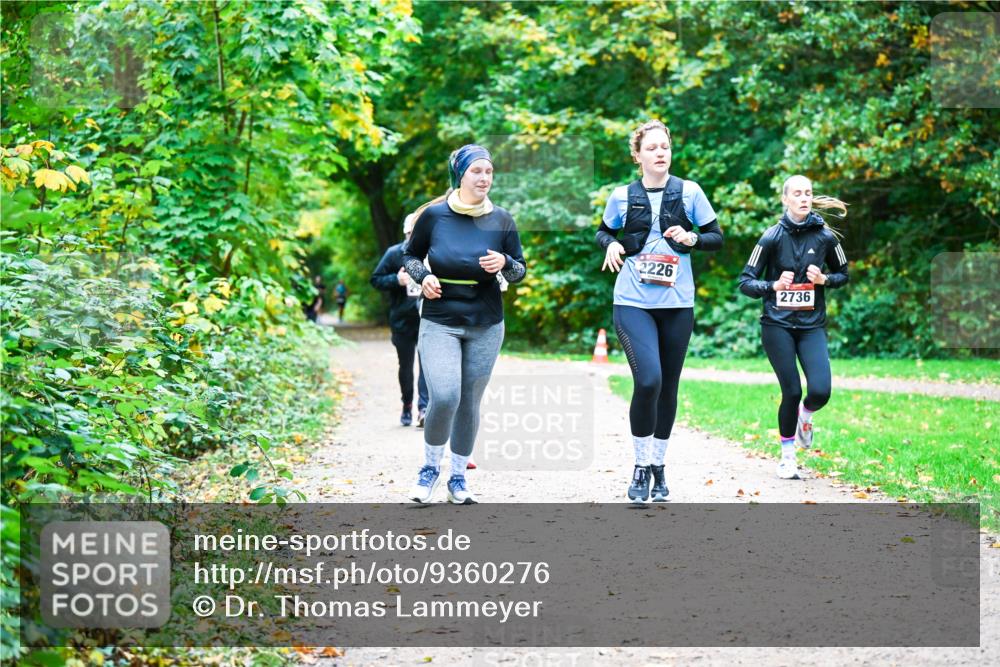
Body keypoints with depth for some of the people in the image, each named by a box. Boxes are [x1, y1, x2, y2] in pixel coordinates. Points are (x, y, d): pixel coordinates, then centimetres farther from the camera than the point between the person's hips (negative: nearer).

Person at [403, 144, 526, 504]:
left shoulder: (501, 220, -1)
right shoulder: (434, 214, -6)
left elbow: (521, 270, 6)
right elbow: (410, 255, 8)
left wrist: (505, 264, -16)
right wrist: (422, 276, -12)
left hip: (486, 326, 2)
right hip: (439, 322, -2)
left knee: (469, 403, 7)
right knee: (444, 397, -18)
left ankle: (458, 478, 24)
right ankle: (430, 467, 7)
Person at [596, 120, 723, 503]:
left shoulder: (689, 192, 3)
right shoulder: (623, 196, 3)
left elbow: (716, 238, 7)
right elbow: (603, 231, 19)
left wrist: (692, 238, -13)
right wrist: (611, 244, -3)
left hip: (677, 304, 2)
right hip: (633, 302, -2)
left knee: (668, 387, 9)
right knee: (647, 380, -19)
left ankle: (658, 465, 26)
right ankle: (641, 465, -3)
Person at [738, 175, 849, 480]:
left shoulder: (825, 236, 0)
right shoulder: (773, 237, -6)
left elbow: (843, 274, 15)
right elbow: (745, 282, -4)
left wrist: (824, 279, -6)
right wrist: (774, 286, -21)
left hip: (812, 325, 2)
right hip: (777, 325, -2)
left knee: (820, 392, -14)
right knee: (792, 392, -6)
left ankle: (805, 415, 24)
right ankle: (787, 456, 17)